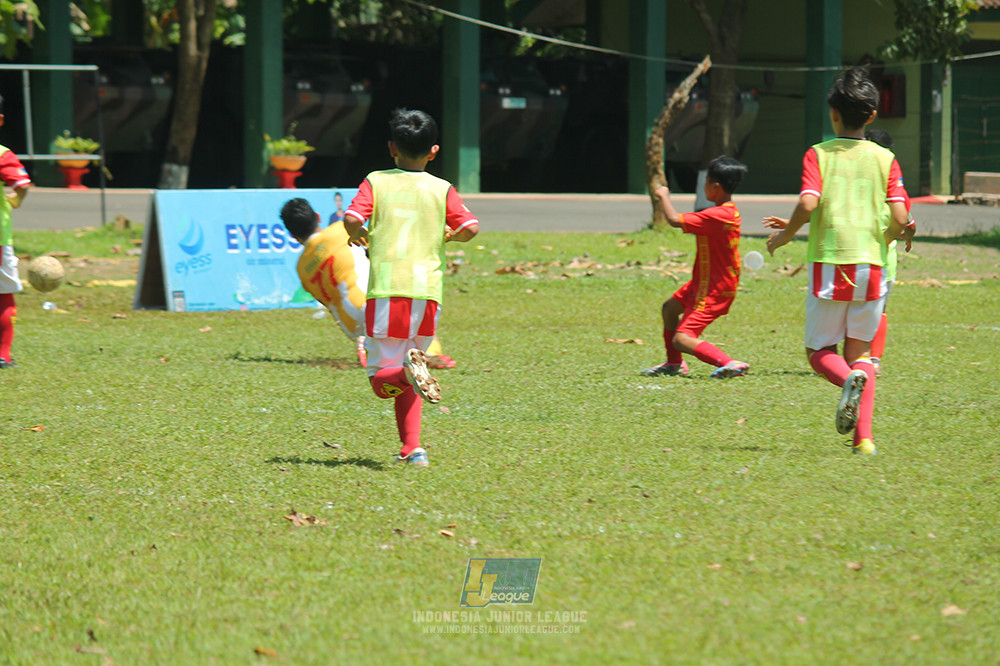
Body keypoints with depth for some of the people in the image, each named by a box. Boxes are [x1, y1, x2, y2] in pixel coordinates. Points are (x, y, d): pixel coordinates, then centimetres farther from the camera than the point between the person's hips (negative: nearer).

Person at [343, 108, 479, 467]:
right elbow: (470, 228, -3)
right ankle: (412, 449, 10)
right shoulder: (442, 189, 8)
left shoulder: (376, 182, 6)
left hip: (386, 289, -2)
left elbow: (352, 220, -8)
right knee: (407, 381, 18)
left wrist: (360, 236, 14)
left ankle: (411, 370, -32)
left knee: (383, 381, 0)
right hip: (427, 289, 2)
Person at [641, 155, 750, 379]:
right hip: (704, 283, 10)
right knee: (669, 307, 28)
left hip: (713, 291, -10)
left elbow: (675, 220, -27)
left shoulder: (717, 216, -29)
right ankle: (674, 363, 42)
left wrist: (664, 196, -11)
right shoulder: (730, 211, 3)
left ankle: (731, 364, -20)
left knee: (682, 339, -15)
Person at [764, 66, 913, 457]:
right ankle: (863, 437, -2)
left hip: (829, 263, -2)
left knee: (820, 351, 10)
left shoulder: (818, 155, 0)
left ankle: (849, 380, -26)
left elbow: (808, 204, -15)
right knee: (860, 350, 13)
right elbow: (900, 220, -4)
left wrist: (785, 234, 3)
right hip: (871, 264, 2)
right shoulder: (884, 159, 4)